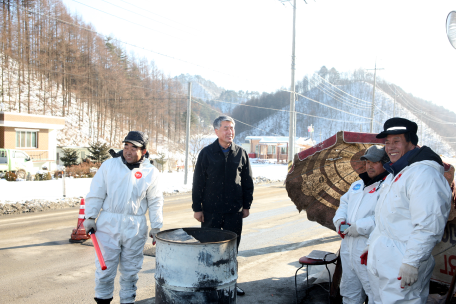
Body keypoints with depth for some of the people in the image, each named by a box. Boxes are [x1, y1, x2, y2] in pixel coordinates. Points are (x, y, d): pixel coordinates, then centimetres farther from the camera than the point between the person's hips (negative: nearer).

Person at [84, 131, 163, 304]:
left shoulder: (150, 172, 1)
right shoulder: (109, 165, 1)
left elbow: (155, 202, 5)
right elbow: (96, 194, 4)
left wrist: (156, 227, 3)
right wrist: (90, 217, 1)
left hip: (135, 228, 0)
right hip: (108, 225, 0)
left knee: (131, 269, 11)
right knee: (105, 266, 7)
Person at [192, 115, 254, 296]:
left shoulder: (241, 153, 5)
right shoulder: (206, 153, -2)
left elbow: (248, 181, 10)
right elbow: (198, 183, -1)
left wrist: (247, 205, 8)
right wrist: (197, 208, -3)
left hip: (234, 211, 2)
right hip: (211, 211, -2)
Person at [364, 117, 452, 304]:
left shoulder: (423, 173, -17)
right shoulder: (394, 175, 17)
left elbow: (428, 226, -24)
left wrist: (412, 262, -24)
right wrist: (371, 244, 24)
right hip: (381, 262, 10)